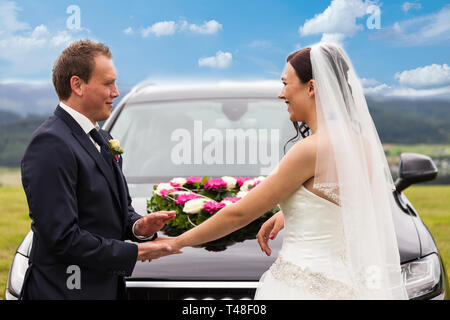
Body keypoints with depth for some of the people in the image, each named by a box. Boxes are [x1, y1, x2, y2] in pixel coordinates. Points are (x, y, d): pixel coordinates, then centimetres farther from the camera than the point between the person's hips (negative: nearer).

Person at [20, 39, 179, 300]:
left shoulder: (102, 139, 11)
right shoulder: (51, 145, -18)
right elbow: (62, 237, -23)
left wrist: (138, 226, -2)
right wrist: (135, 252, -16)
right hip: (66, 290, -8)